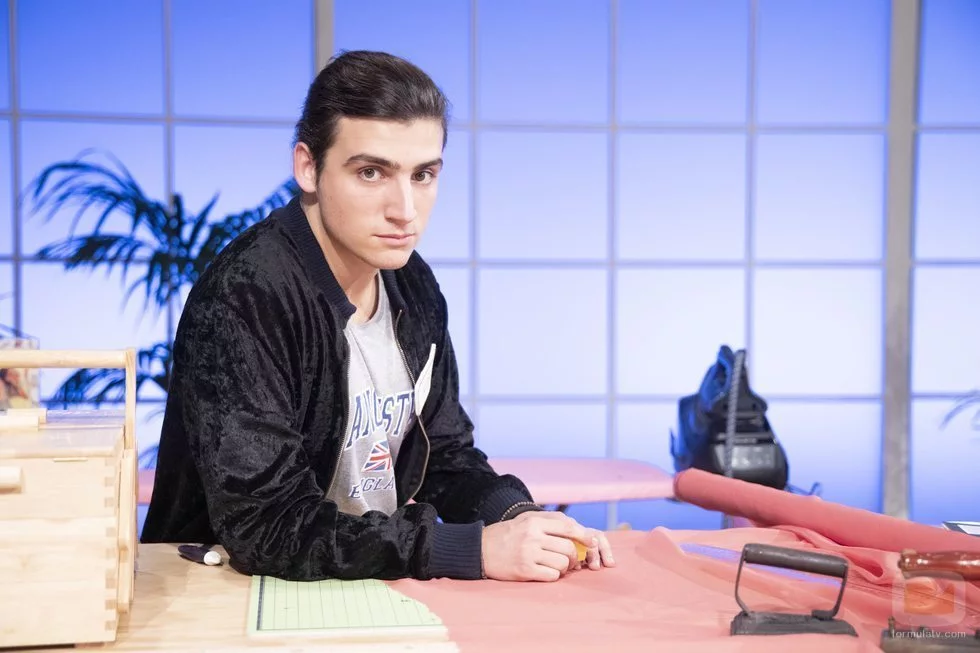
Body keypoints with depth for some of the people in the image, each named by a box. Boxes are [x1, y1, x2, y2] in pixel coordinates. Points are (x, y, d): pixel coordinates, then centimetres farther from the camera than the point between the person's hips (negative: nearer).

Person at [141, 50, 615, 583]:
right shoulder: (239, 301, -19)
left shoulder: (412, 288, 2)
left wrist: (519, 518, -9)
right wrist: (477, 548, -25)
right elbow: (265, 528, -24)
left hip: (374, 591, 6)